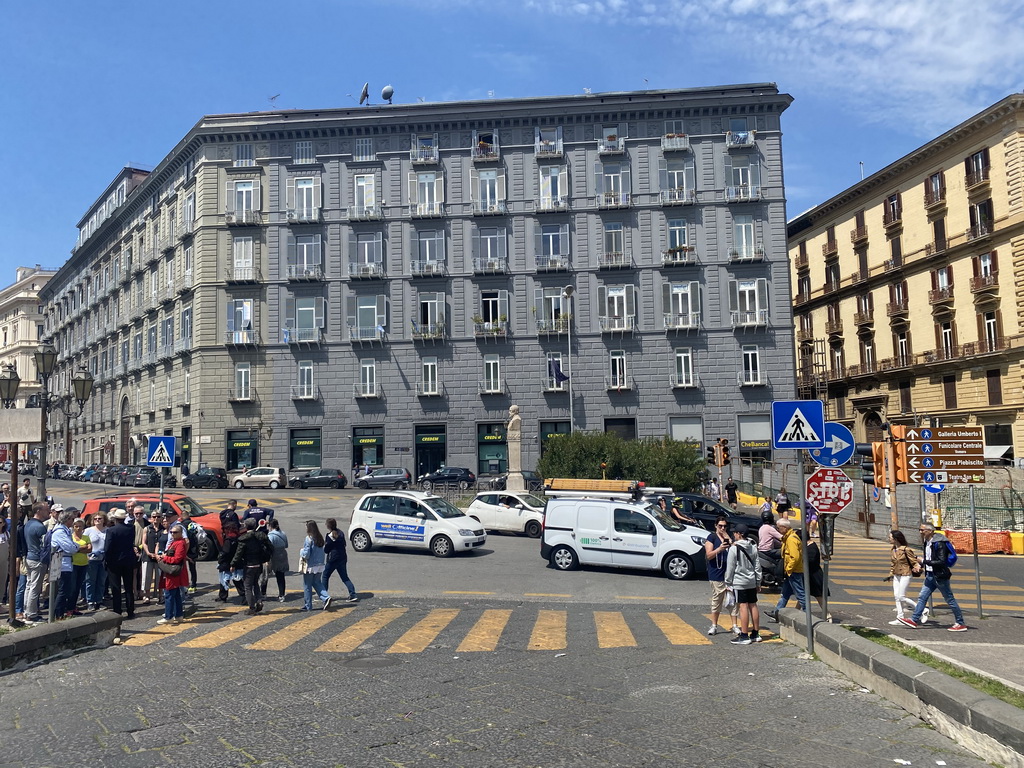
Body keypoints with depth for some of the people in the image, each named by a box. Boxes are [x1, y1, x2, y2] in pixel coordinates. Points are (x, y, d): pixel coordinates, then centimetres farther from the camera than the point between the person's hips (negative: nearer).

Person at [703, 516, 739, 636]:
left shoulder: (730, 537, 12)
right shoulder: (711, 537, -1)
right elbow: (708, 555, -8)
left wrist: (729, 539, -7)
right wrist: (719, 549, -25)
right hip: (717, 575, -3)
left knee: (733, 600, 4)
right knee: (716, 600, 3)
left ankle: (735, 626, 12)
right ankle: (714, 626, 13)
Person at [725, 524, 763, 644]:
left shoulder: (734, 548, -12)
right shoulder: (753, 548, 8)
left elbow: (730, 568, -9)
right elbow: (757, 566, 11)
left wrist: (728, 583, 0)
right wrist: (758, 582, 17)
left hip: (739, 582, -7)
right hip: (752, 582, 7)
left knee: (743, 607, -6)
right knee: (753, 606, 11)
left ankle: (744, 636, -4)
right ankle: (756, 634, 18)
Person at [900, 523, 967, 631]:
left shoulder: (939, 544, -19)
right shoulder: (927, 542, 8)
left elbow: (942, 562, -24)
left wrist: (925, 562, -23)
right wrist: (921, 566, 7)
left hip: (940, 576, -9)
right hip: (930, 575, 9)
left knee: (950, 600, 2)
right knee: (922, 597, 7)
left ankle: (960, 624, 14)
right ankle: (914, 620, 11)